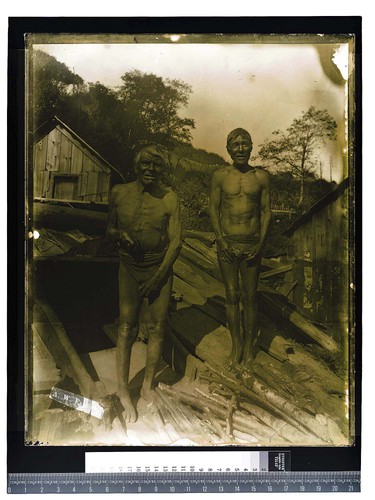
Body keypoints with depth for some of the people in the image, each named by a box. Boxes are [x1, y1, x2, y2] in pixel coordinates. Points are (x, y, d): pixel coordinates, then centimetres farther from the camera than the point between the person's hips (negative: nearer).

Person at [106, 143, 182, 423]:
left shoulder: (170, 199, -5)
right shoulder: (120, 193, 1)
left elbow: (176, 241, -4)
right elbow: (109, 229, 12)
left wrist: (158, 276, -10)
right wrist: (119, 234, -13)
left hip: (160, 269, 0)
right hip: (130, 268, 1)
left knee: (157, 328, 4)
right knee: (127, 328, -2)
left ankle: (148, 387, 21)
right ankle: (124, 391, 10)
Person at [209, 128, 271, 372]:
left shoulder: (262, 177, 3)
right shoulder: (220, 176, 1)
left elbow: (267, 211, 4)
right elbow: (213, 208, 3)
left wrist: (261, 242, -6)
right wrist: (221, 239, -7)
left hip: (252, 244, 0)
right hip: (227, 243, 0)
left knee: (250, 297, 5)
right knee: (232, 296, 6)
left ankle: (249, 345, 19)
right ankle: (236, 345, 18)